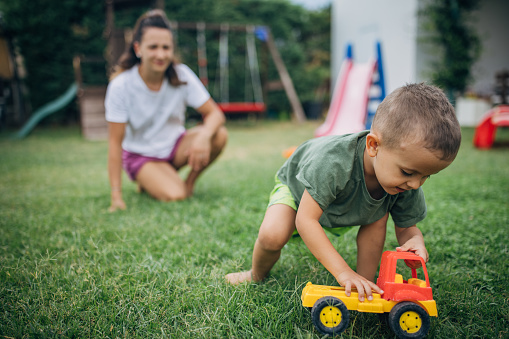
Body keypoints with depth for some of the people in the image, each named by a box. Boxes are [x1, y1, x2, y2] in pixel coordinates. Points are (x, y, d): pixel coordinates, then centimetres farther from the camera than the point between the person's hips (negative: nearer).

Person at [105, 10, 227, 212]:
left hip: (174, 144, 3)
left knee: (219, 136, -25)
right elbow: (115, 141, -19)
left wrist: (204, 135, -40)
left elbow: (215, 113, -15)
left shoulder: (181, 75, -14)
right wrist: (116, 195, -22)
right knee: (175, 196, -28)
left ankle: (190, 181, 0)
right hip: (140, 155, -3)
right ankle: (148, 182, 7)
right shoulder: (121, 85, -21)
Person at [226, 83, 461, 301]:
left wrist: (414, 240, -39)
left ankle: (367, 283, -2)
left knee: (378, 217, -22)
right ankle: (256, 276, 7)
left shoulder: (407, 185, -28)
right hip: (297, 186, -4)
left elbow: (406, 227, -13)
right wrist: (343, 272, -50)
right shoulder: (334, 161, -47)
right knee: (272, 236, -28)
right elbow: (306, 221, -45)